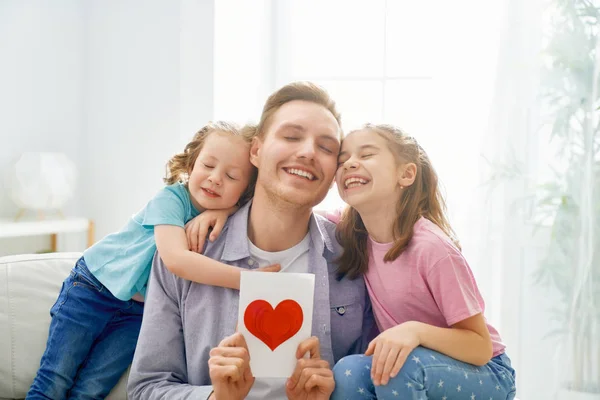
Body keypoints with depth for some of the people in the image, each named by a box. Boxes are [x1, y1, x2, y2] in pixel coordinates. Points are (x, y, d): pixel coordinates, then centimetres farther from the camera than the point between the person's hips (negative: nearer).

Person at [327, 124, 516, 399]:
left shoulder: (433, 249, -25)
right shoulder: (351, 235, -7)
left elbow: (481, 348, -20)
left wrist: (416, 330, -37)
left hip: (485, 375, -5)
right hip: (417, 364, 5)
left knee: (400, 369, -33)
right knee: (349, 372, -24)